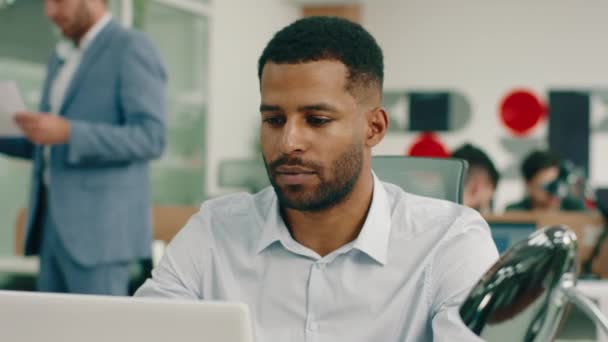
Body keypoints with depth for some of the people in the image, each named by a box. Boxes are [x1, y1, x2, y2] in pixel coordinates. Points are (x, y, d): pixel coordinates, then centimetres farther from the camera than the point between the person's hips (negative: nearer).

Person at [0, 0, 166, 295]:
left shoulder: (132, 49, -7)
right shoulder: (61, 59, 19)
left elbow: (150, 138, -17)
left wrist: (67, 132, -25)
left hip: (99, 228, -8)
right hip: (54, 225, 8)